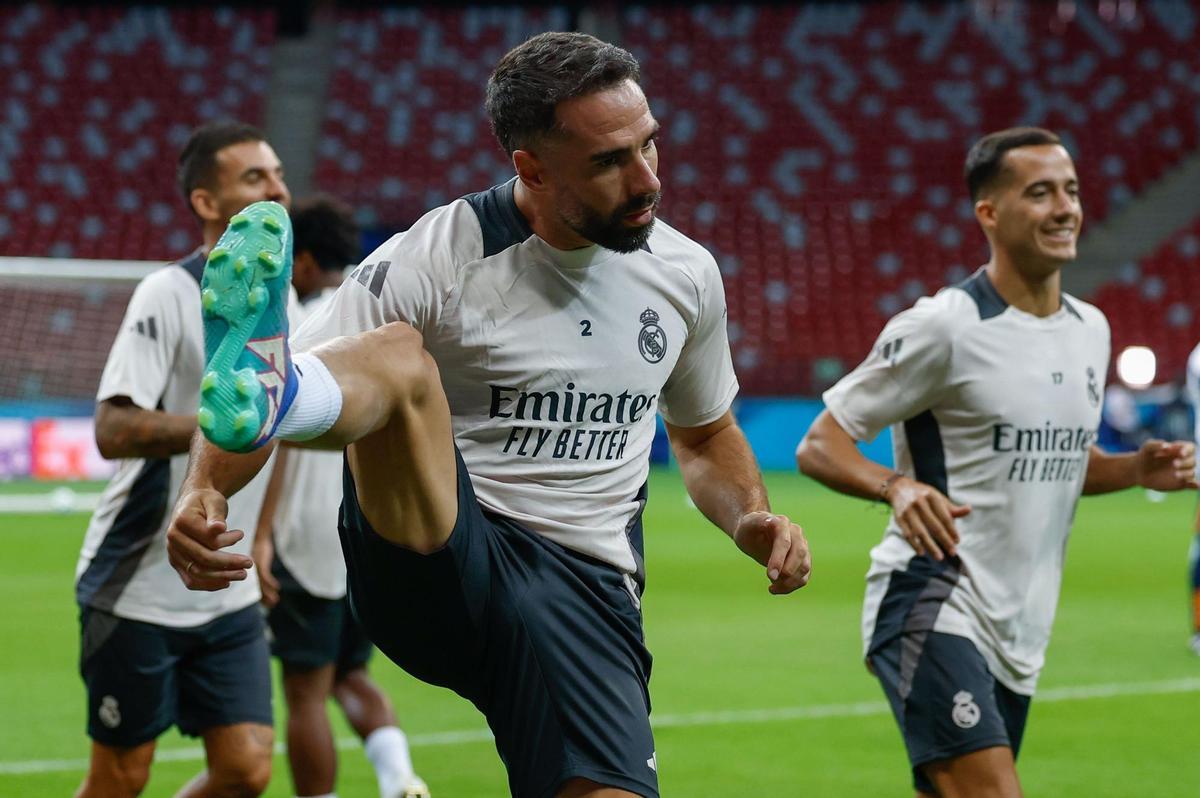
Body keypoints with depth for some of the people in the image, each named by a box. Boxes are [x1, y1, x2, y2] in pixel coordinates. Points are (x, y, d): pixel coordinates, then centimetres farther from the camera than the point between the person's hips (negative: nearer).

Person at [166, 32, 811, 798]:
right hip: (433, 558, -4)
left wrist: (751, 518, 5)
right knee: (398, 356, -31)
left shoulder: (686, 272, 10)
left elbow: (706, 436, 26)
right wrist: (204, 490, -29)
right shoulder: (438, 258, -6)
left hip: (586, 586, 4)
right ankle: (257, 394, -63)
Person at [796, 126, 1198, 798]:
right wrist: (898, 486, -28)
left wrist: (1138, 468, 7)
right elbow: (820, 446, -8)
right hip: (933, 609, -8)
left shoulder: (1090, 329, 12)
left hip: (1020, 634, 8)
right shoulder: (944, 327, -11)